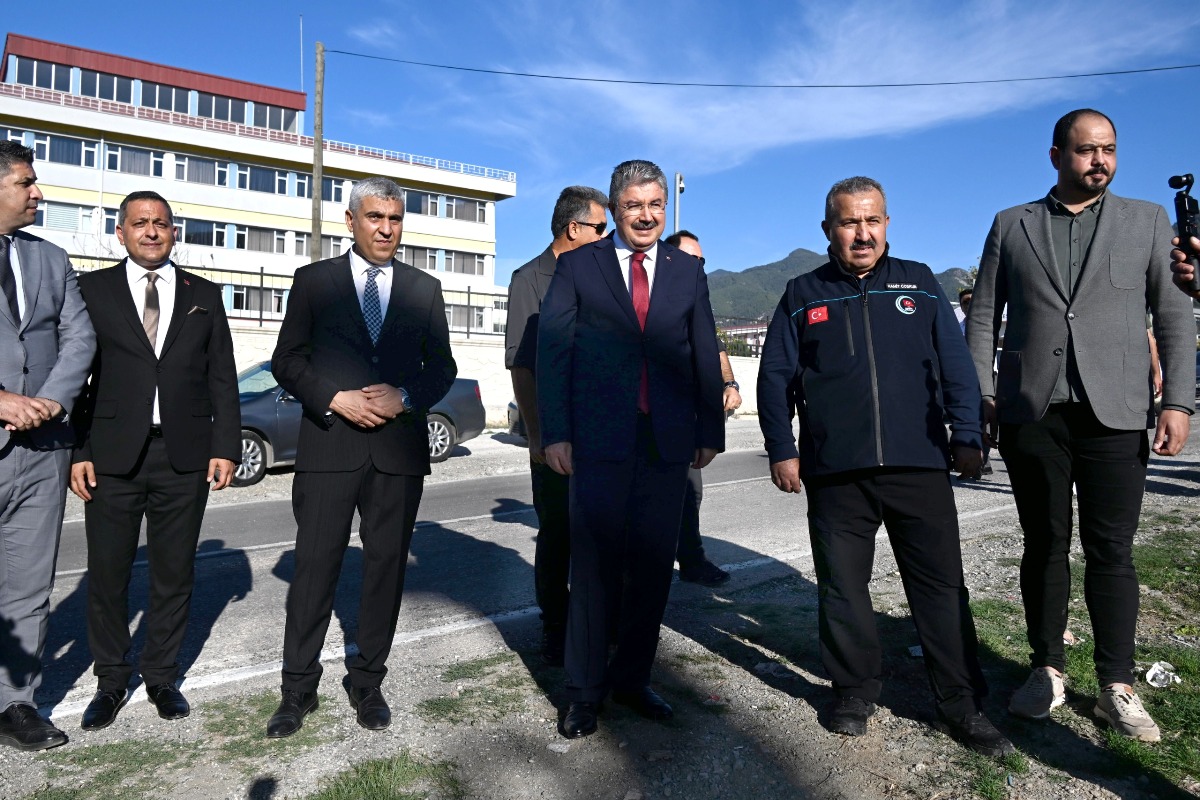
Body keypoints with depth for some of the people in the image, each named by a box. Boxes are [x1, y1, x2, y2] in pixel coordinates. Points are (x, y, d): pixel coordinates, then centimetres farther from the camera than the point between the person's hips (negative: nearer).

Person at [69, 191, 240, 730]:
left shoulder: (203, 295, 10)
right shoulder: (92, 289, 6)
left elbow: (222, 378, 7)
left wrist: (225, 447, -2)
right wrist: (77, 451, -6)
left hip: (185, 457, 1)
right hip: (111, 457, -1)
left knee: (174, 573, 10)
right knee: (107, 573, 8)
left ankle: (161, 676, 26)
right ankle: (111, 680, 26)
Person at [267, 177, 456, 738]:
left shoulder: (425, 289, 10)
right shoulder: (314, 281, 7)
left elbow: (442, 367, 10)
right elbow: (286, 360, 4)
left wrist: (405, 397, -9)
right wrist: (336, 398, -11)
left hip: (400, 449, 2)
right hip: (329, 445, -1)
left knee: (386, 569, 8)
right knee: (314, 567, 3)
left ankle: (367, 683, 24)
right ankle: (298, 689, 19)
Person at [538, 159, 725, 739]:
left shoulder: (688, 270, 12)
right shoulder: (578, 266, 5)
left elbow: (705, 355, 11)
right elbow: (552, 351, 0)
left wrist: (710, 431, 6)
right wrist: (554, 432, -8)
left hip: (668, 441, 3)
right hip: (600, 439, -2)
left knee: (653, 562, 9)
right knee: (595, 563, 3)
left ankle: (632, 678, 26)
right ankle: (584, 691, 18)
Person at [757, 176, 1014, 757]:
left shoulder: (919, 284, 11)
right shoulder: (802, 295, 9)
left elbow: (955, 364, 9)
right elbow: (774, 377, 6)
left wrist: (966, 437, 1)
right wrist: (781, 451, 0)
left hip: (920, 467, 1)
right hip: (834, 473, 0)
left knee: (942, 584, 6)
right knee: (842, 587, 8)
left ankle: (960, 702, 21)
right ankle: (855, 690, 25)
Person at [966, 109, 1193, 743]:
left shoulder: (1147, 221, 11)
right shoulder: (1010, 225, 10)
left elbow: (1175, 318, 7)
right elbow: (983, 317, 7)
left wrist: (1177, 402, -3)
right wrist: (980, 395, -1)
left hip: (1114, 414, 0)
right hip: (1030, 413, 0)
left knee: (1110, 550, 2)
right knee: (1044, 545, 8)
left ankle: (1116, 687, 14)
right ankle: (1047, 671, 19)